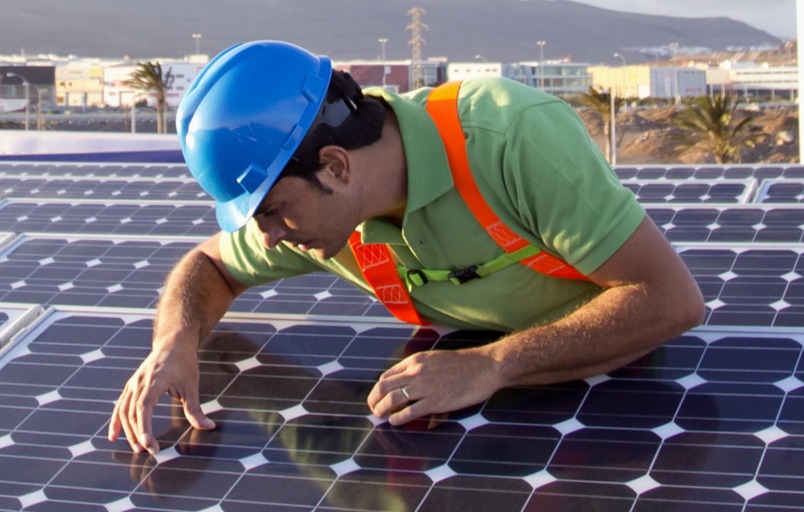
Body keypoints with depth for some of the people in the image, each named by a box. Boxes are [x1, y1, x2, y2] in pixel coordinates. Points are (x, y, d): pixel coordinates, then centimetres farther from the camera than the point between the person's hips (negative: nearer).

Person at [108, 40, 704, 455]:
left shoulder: (515, 136, -32)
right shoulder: (319, 208, -13)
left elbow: (672, 298, -33)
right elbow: (209, 265, 7)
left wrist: (491, 365, -39)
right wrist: (176, 342, -16)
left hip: (622, 370, -4)